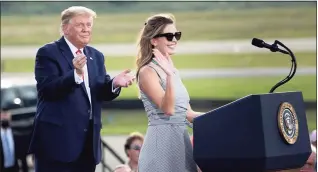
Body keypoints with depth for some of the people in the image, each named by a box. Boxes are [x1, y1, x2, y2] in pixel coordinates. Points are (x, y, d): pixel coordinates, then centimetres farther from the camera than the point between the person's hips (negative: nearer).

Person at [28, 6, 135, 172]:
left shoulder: (96, 56, 16)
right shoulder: (48, 53, -5)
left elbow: (102, 93, 10)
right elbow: (46, 89, -18)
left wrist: (114, 83, -12)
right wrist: (75, 74, -31)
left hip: (89, 140, 7)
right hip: (57, 139, -7)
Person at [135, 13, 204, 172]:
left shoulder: (173, 70, 15)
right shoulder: (147, 71, -9)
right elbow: (168, 109, -20)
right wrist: (170, 75, -29)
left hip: (181, 139, 8)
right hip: (162, 140, -8)